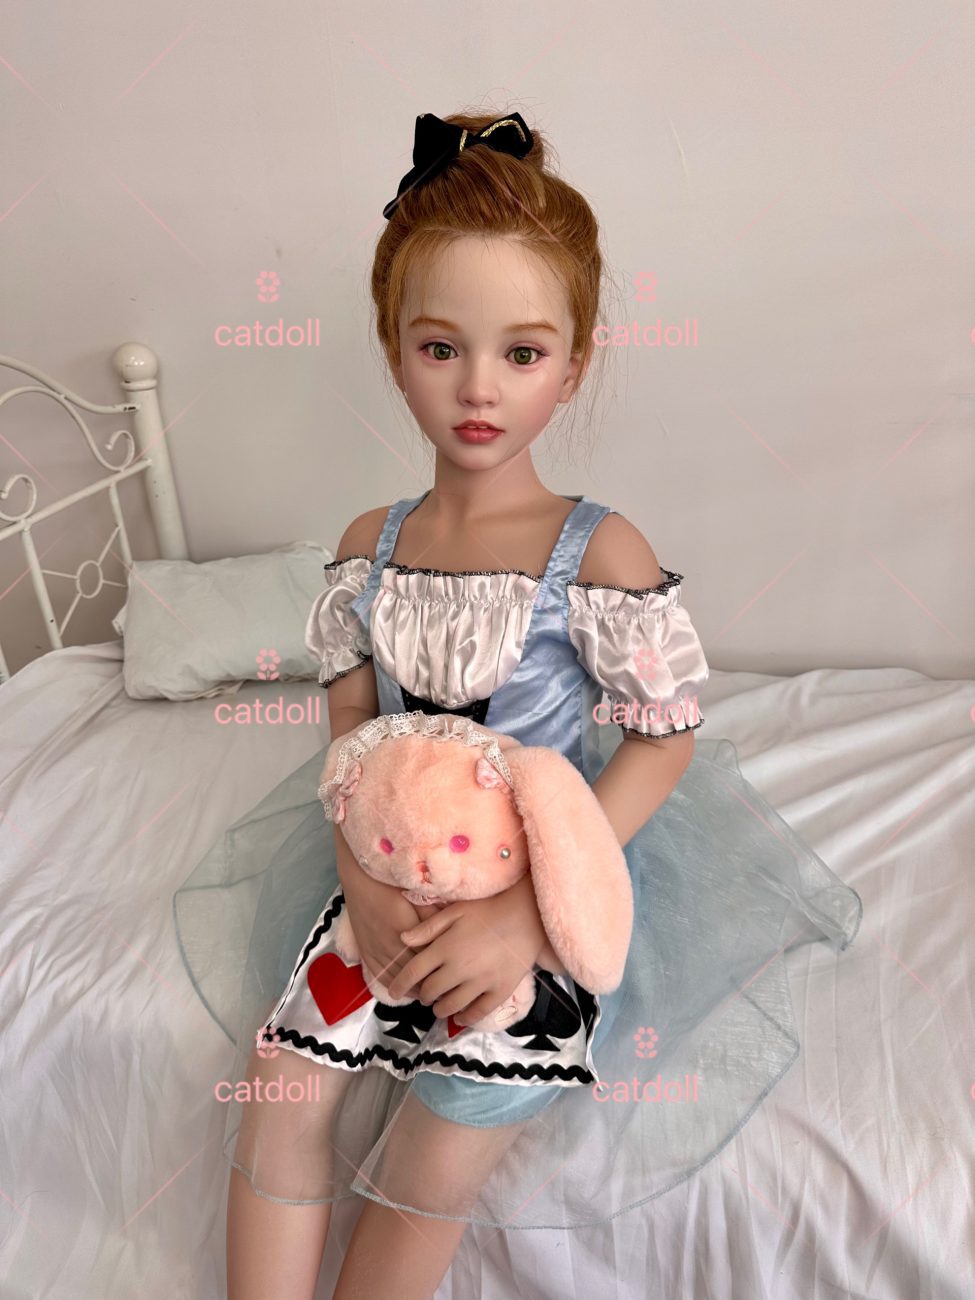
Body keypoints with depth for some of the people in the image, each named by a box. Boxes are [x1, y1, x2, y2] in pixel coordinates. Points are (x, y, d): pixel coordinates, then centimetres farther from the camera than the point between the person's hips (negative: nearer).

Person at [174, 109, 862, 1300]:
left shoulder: (600, 553, -16)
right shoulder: (368, 546, -2)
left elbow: (663, 740, -14)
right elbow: (352, 731, 1)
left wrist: (530, 907, -20)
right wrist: (365, 878, -14)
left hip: (558, 883, -3)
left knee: (440, 1161, -3)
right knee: (281, 1085, -2)